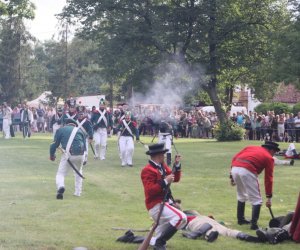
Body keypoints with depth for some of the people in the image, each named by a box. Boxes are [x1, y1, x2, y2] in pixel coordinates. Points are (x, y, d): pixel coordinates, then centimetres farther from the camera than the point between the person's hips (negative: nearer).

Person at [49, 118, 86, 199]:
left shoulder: (61, 129, 14)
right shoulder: (79, 130, 22)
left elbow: (55, 144, 8)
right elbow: (84, 145, 20)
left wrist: (52, 155, 23)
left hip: (67, 154, -3)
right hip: (80, 155, 3)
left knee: (60, 173, 3)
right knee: (78, 172, 28)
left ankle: (60, 186, -28)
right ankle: (78, 192, 26)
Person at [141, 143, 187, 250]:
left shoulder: (163, 166, 12)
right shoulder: (148, 170, -15)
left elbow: (175, 178, 15)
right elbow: (150, 191, -24)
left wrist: (177, 164, 1)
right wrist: (165, 182, -25)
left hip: (164, 203, 10)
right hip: (156, 205, -10)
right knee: (181, 217, -28)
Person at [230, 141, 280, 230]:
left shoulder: (251, 147, 30)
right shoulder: (269, 158, 16)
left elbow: (234, 158, 19)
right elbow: (268, 179, 13)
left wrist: (232, 175, 19)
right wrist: (269, 197, 16)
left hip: (234, 168, 6)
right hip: (247, 171, -6)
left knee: (241, 196, 27)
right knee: (256, 200, 5)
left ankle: (240, 219, 35)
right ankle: (254, 224, -2)